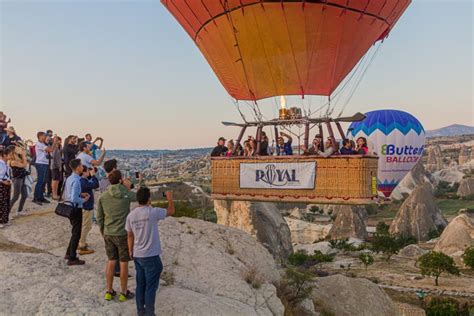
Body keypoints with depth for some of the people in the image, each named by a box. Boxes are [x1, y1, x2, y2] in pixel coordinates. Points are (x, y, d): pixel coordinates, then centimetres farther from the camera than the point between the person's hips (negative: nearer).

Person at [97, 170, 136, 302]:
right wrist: (128, 187, 8)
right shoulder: (126, 194, -14)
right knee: (124, 263, 9)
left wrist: (103, 233, 17)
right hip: (123, 234, -4)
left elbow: (99, 218, 3)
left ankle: (109, 292, 25)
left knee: (111, 262, 17)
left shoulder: (103, 197, -4)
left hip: (108, 234, 4)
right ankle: (124, 293, 21)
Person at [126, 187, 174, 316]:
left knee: (140, 285, 16)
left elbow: (130, 235, 8)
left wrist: (131, 251, 21)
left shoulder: (131, 215, -1)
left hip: (137, 256, 6)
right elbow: (171, 211, -3)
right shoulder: (153, 212, -17)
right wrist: (170, 198, 14)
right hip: (151, 256, -6)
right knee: (151, 286, 4)